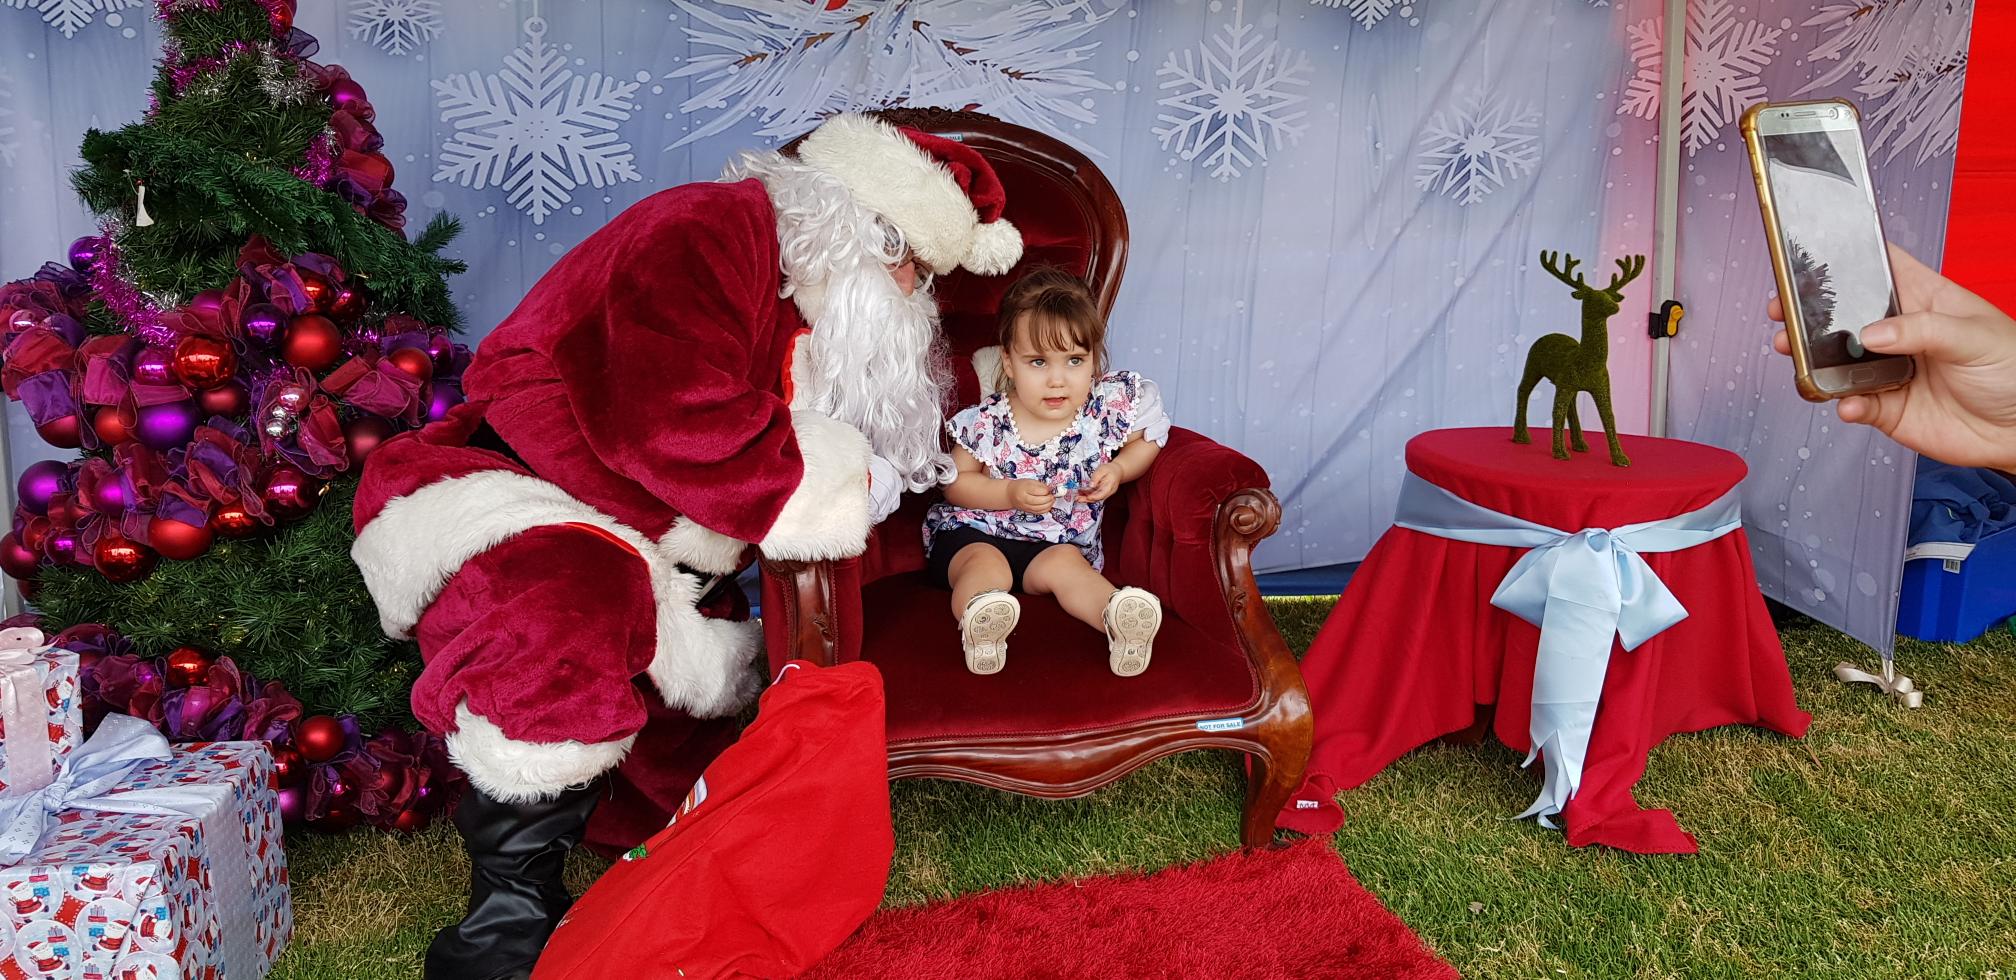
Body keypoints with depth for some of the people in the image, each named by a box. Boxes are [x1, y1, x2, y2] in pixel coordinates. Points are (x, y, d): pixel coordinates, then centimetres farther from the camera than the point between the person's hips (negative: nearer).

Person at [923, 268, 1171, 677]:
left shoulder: (1107, 406, -8)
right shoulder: (987, 421, -12)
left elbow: (1148, 438, 9)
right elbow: (956, 482, -2)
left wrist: (1117, 469, -10)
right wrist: (1010, 493, -18)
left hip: (1060, 542, 1)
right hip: (973, 532, -1)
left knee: (1064, 563, -30)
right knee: (986, 564, -31)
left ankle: (1119, 620, -53)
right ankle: (977, 624, -58)